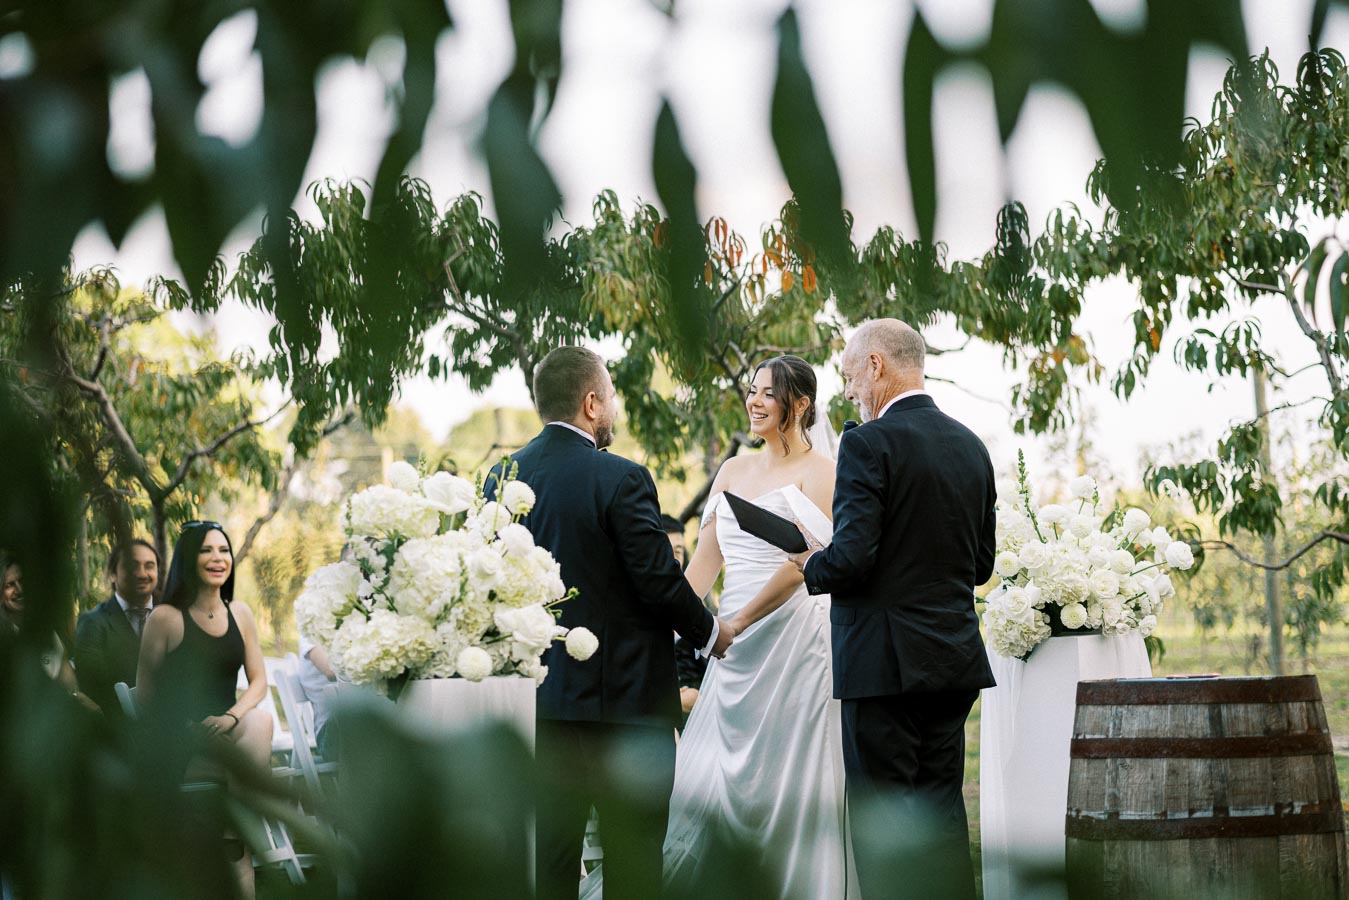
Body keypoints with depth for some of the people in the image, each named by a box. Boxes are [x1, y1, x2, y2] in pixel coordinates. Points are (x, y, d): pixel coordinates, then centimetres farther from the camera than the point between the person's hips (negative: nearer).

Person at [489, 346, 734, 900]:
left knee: (550, 853, 10)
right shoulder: (620, 479, -14)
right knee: (632, 853, 2)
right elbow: (660, 580, -13)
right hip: (623, 692, -6)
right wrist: (710, 632, 4)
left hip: (537, 696, 6)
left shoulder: (502, 479, 3)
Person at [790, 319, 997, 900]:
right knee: (942, 813, 12)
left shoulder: (870, 443, -12)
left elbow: (851, 559, -19)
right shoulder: (971, 446, 11)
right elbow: (980, 565, 15)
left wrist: (812, 566, 1)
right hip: (955, 659, 7)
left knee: (882, 825, -1)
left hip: (885, 661, -7)